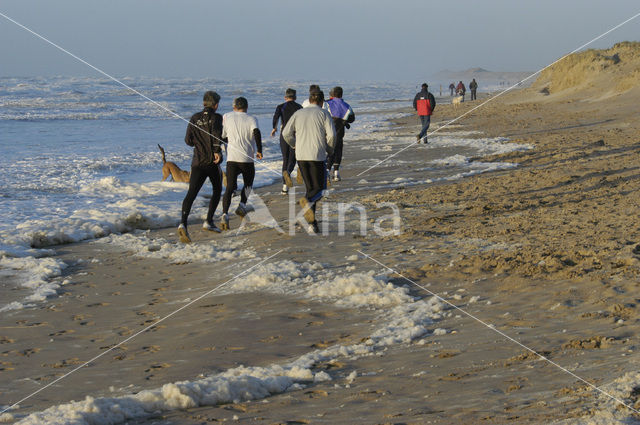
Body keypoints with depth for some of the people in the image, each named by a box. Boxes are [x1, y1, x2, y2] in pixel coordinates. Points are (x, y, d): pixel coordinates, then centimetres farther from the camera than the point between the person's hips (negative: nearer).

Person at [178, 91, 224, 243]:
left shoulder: (195, 118, 9)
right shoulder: (217, 117, -2)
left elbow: (188, 140, 7)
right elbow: (216, 132, -23)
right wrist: (217, 150, -21)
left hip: (197, 162, 3)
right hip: (213, 162, -2)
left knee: (191, 193, -7)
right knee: (217, 190, 21)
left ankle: (183, 223, -27)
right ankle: (209, 221, 18)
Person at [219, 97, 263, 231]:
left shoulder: (226, 117, 7)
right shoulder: (251, 119, 2)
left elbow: (222, 136, 9)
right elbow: (256, 132, -17)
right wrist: (259, 150, -9)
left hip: (231, 158, 1)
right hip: (247, 159, -1)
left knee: (229, 187, -1)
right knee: (248, 184, 24)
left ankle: (225, 214, -18)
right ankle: (242, 205, 8)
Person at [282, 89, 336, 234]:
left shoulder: (299, 113, 11)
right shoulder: (324, 113, 1)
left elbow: (286, 133, 3)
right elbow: (331, 134, -9)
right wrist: (330, 149, 8)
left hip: (301, 156, 4)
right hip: (317, 156, -4)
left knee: (310, 188, 13)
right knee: (320, 189, 4)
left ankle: (312, 224, 5)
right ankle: (307, 201, -30)